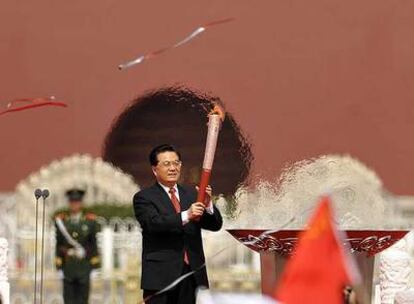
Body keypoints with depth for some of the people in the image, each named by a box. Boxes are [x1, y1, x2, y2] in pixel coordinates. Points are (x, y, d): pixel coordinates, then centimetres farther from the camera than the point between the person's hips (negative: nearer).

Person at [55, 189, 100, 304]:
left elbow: (93, 243, 5)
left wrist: (95, 262, 0)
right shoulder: (61, 221, 4)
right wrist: (58, 261, 2)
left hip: (84, 263, 0)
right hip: (68, 264, 0)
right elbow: (59, 243, 6)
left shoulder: (90, 221, 4)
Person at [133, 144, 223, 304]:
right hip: (161, 277, -4)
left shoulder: (192, 193, 16)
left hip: (193, 275, 4)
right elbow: (154, 223, -17)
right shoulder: (144, 198, 1)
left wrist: (208, 204, -12)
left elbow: (215, 225, 9)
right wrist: (185, 216, -30)